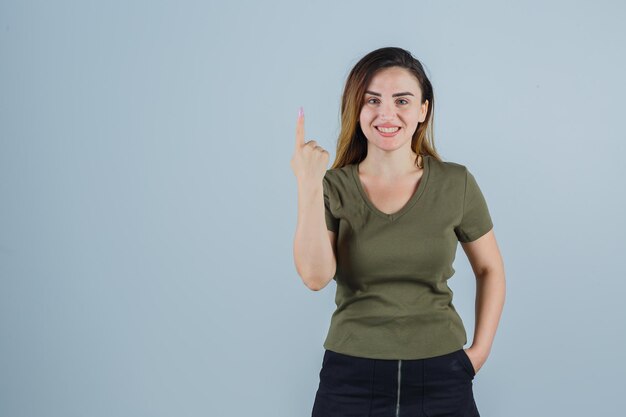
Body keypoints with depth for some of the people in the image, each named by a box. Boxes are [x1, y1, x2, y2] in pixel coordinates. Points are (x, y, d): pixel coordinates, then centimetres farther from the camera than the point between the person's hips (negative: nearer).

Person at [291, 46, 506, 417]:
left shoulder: (456, 183, -3)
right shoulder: (334, 187, -4)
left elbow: (490, 269, 8)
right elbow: (316, 276, -17)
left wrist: (480, 350, 1)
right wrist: (309, 186, -22)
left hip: (440, 376, 1)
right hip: (351, 376, 0)